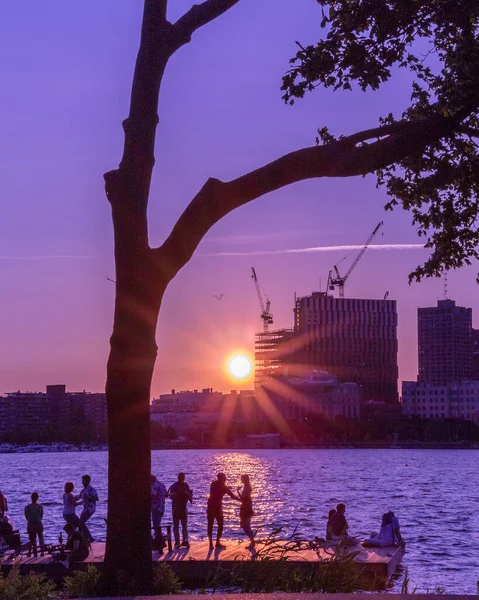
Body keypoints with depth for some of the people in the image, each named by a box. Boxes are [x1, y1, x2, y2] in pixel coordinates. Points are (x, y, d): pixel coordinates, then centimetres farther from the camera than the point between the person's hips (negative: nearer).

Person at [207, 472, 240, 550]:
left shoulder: (213, 484, 5)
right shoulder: (223, 487, -4)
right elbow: (232, 496, -4)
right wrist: (241, 500, 7)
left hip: (210, 507, 4)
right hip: (218, 507, -4)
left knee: (210, 525, 5)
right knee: (220, 525, 8)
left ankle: (211, 543, 0)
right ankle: (218, 543, 3)